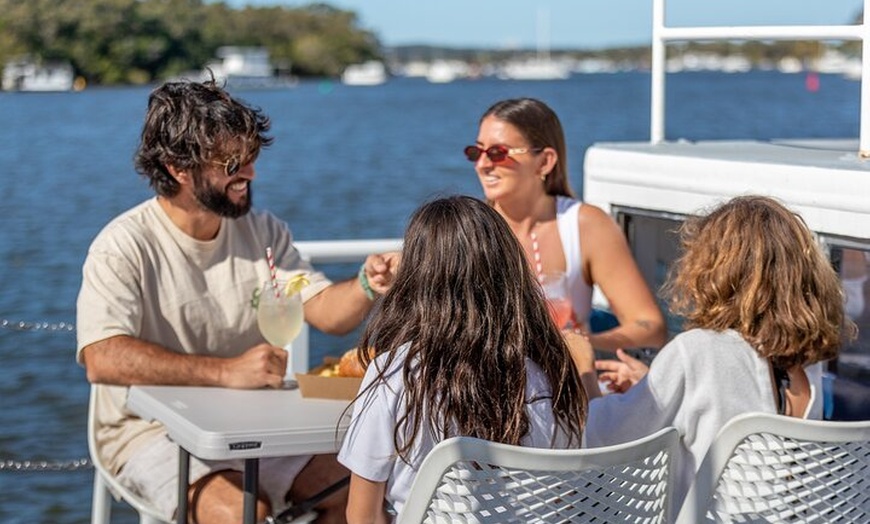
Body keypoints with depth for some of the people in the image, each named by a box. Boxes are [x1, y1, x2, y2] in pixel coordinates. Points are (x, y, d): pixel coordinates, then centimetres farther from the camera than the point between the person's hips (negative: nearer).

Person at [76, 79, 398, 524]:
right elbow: (102, 359, -27)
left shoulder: (261, 231, 7)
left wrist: (367, 286, -23)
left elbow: (326, 312, 1)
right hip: (155, 432, -5)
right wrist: (226, 371, -34)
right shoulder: (125, 246, -13)